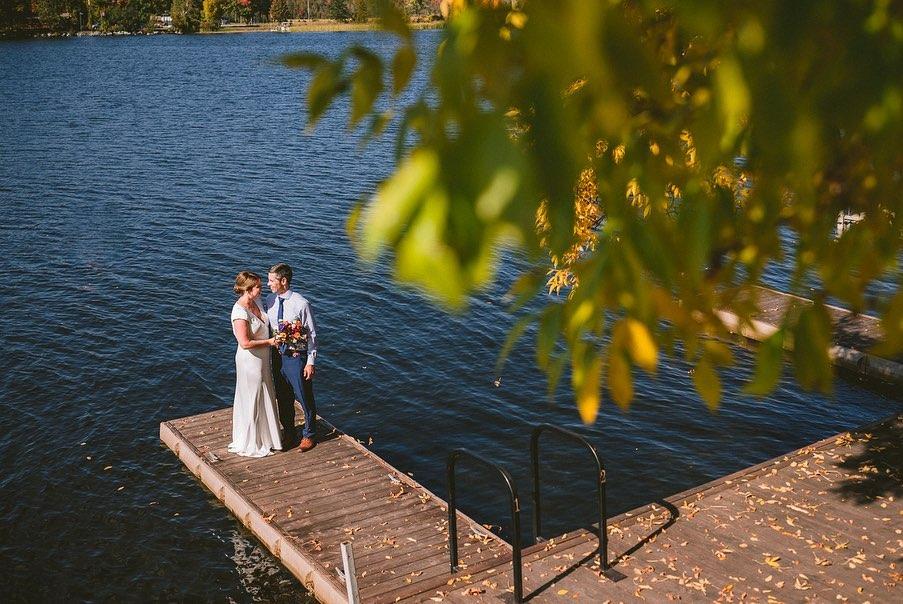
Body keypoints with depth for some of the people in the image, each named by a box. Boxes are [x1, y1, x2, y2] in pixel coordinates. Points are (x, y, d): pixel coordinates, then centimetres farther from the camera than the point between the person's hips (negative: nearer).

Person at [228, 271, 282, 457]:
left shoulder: (256, 302, 1)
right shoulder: (240, 312, -25)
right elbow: (245, 343, -27)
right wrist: (269, 342, -18)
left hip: (262, 359, 9)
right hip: (250, 360, -9)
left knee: (265, 399, 20)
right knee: (252, 401, 6)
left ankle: (265, 437, 38)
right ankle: (250, 445, 22)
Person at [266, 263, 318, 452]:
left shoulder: (301, 304, -19)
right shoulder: (270, 300, -2)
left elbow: (312, 335, -13)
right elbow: (268, 328, 10)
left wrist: (310, 362, -12)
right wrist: (271, 351, 11)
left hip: (297, 357, -6)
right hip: (278, 356, 6)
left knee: (304, 398, 8)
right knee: (283, 398, 19)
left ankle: (309, 435, 29)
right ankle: (288, 433, 39)